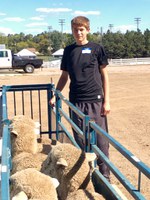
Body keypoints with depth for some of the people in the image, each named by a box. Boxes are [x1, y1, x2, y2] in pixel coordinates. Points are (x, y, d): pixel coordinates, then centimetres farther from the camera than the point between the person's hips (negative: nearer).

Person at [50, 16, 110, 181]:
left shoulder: (96, 48, 1)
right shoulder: (68, 50, 9)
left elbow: (104, 75, 2)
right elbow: (64, 76, 15)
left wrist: (106, 100, -3)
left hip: (95, 100, -2)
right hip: (75, 101, 3)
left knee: (100, 138, 1)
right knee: (80, 138, 8)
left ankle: (104, 173, 15)